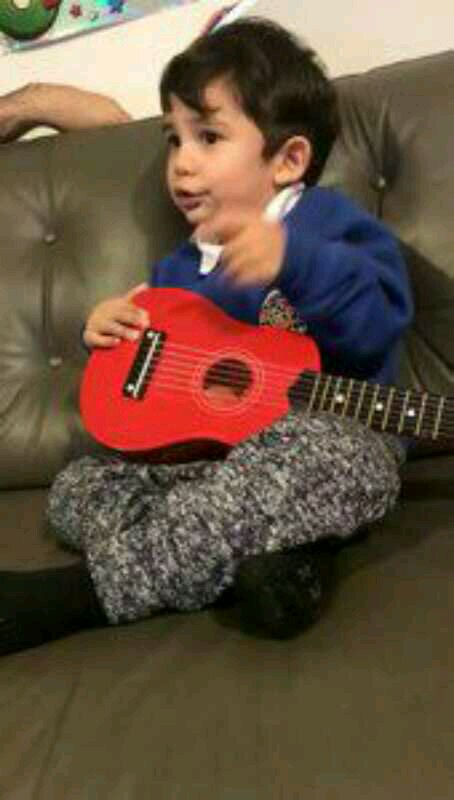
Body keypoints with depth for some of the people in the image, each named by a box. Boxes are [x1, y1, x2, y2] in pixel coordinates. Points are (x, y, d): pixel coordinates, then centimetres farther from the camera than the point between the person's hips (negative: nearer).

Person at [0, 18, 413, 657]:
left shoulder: (329, 225, -3)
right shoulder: (184, 267, 16)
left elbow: (377, 327, -21)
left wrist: (294, 263, -37)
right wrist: (112, 328, 3)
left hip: (331, 439, -6)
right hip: (210, 453, 6)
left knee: (314, 450, -40)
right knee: (77, 488, -5)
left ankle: (97, 588, -33)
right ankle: (263, 546, -28)